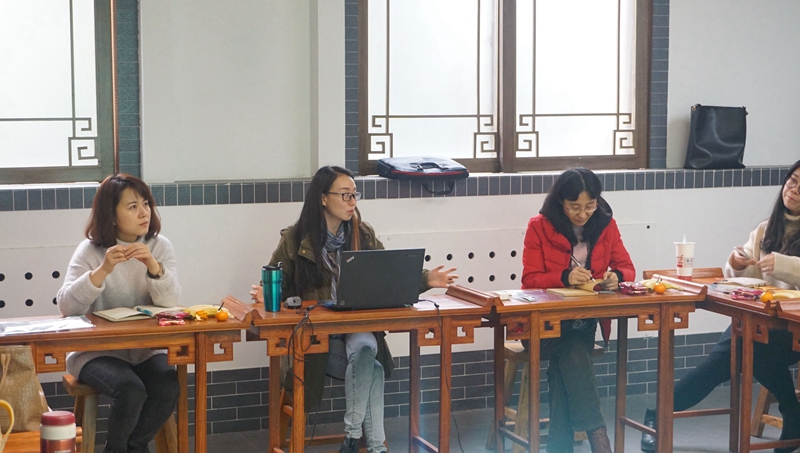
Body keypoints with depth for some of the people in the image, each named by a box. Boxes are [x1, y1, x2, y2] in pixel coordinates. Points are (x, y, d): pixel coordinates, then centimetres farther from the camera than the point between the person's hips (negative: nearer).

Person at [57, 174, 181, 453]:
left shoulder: (160, 246, 2)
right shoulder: (91, 250, -5)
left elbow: (169, 302, -11)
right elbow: (67, 307, -18)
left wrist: (153, 266, -28)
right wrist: (103, 270, -29)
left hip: (146, 350, 3)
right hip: (97, 350, -3)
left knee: (169, 387, -25)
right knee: (131, 390, -29)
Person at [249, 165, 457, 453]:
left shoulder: (363, 235, 8)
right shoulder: (295, 239, -2)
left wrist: (425, 280, -7)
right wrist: (265, 296, -21)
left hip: (358, 328, 3)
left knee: (365, 348, -33)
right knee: (371, 365, -29)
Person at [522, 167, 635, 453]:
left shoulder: (606, 225, 4)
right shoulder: (539, 226, -5)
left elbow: (626, 267, 5)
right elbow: (530, 279, -8)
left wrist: (616, 276, -20)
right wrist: (565, 278, -26)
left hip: (585, 321, 3)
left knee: (565, 365, -28)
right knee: (574, 352, -33)